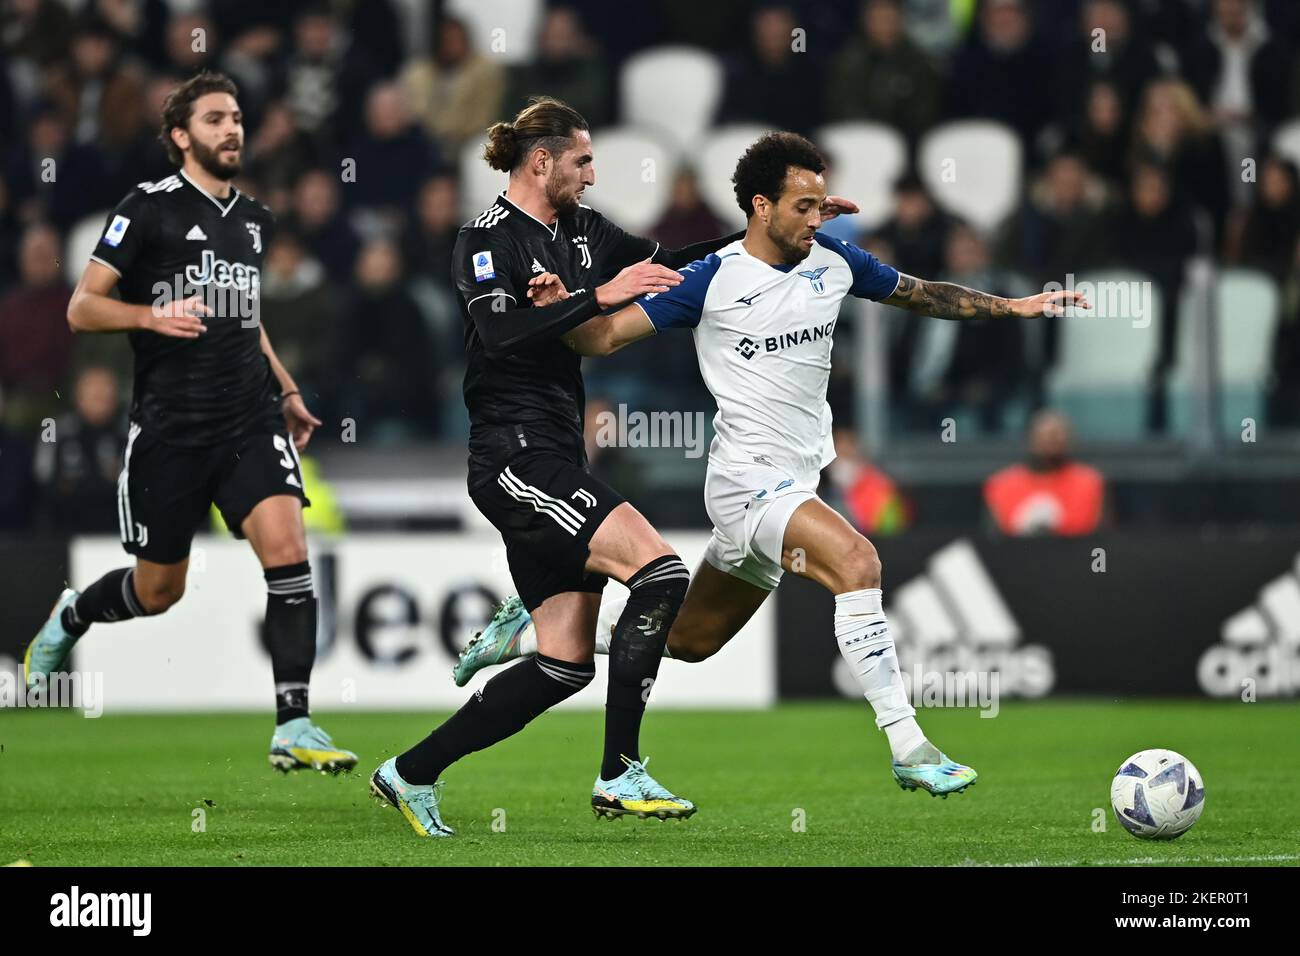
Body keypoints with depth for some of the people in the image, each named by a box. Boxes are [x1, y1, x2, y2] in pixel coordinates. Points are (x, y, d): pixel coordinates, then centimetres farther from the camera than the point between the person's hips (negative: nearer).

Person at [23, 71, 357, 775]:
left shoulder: (254, 219, 14)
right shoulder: (149, 208, -5)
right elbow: (81, 308, -7)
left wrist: (286, 391, 24)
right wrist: (153, 315, -24)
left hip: (251, 419, 4)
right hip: (169, 426, -4)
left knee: (286, 545, -19)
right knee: (157, 592, 7)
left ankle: (293, 728, -19)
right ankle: (69, 618, 42)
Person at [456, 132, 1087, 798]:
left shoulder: (833, 261, 6)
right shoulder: (713, 279, -11)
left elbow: (921, 294, 21)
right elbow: (606, 337, -9)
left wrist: (1011, 306, 14)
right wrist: (561, 310, -29)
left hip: (794, 484, 7)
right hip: (748, 481, -7)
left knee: (690, 638, 15)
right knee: (856, 561, -29)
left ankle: (527, 634, 32)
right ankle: (909, 750, -27)